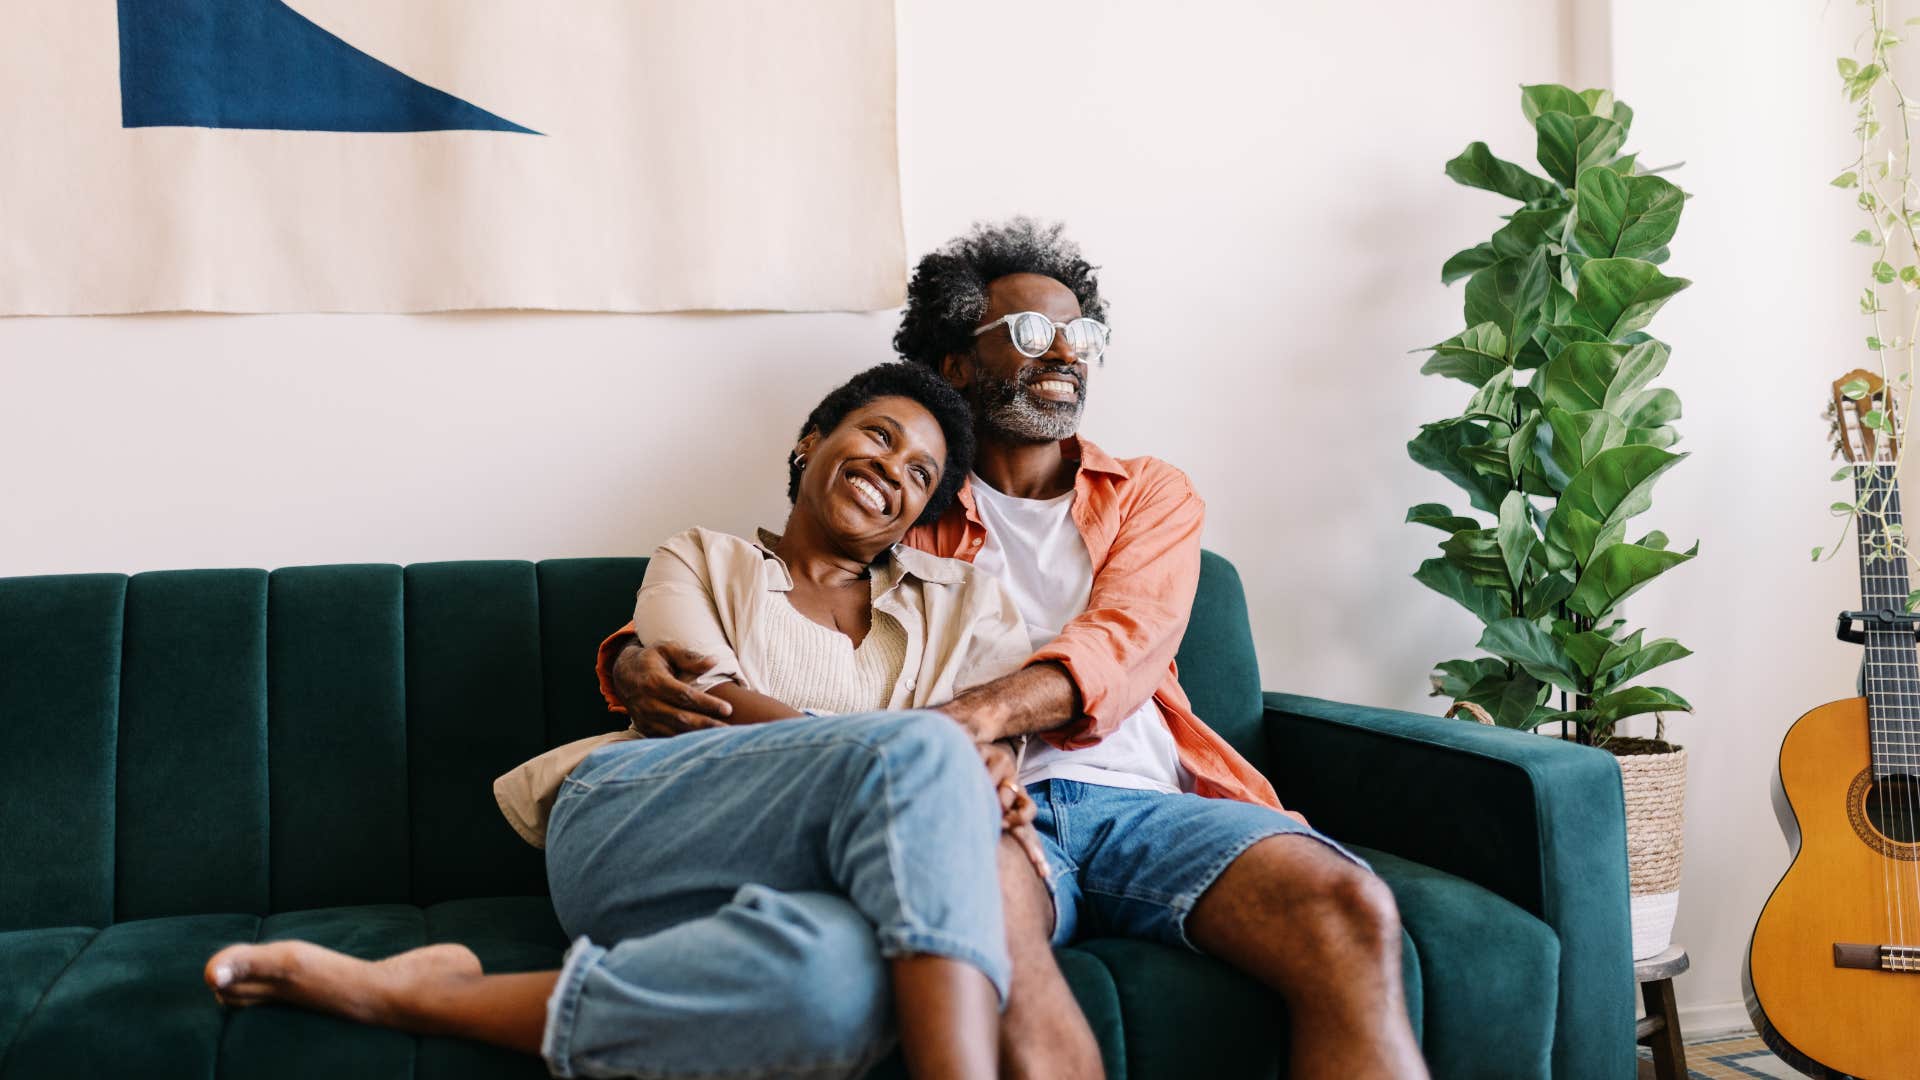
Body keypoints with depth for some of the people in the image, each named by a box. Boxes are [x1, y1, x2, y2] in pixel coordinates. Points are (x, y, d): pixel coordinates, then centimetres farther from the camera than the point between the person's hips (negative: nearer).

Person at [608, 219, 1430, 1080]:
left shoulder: (1150, 494, 22)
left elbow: (1126, 643, 1)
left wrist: (989, 709, -23)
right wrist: (638, 661, -10)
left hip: (1140, 797, 2)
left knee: (1349, 911, -30)